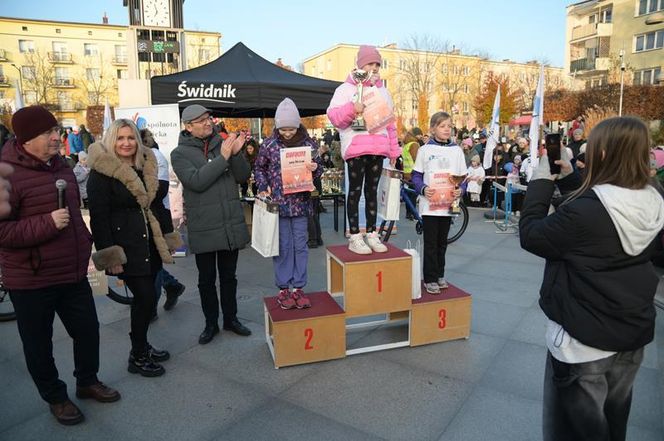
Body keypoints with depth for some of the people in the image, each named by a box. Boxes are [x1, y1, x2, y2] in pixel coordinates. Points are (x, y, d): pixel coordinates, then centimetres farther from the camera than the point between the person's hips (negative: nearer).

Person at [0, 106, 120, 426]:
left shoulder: (60, 166, 8)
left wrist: (84, 245, 21)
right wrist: (47, 224, -28)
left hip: (73, 273, 7)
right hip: (31, 280, -7)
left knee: (88, 329, 17)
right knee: (39, 343, 12)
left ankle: (87, 381, 39)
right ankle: (55, 397, 33)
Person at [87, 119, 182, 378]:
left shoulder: (145, 166, 12)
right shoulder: (101, 172, -10)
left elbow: (156, 204, 18)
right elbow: (98, 217, -14)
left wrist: (167, 235, 13)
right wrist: (109, 254, -18)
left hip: (149, 244, 7)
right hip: (126, 246, -7)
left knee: (144, 297, 13)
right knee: (146, 297, -6)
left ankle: (142, 346, 30)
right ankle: (137, 357, 11)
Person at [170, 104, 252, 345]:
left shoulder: (224, 144, 5)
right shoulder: (180, 154, -3)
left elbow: (243, 176, 0)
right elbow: (196, 181, -19)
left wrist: (236, 153, -17)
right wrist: (223, 157, -22)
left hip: (232, 224, 3)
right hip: (204, 228, -2)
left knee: (229, 276, 16)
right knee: (206, 279, 11)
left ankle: (231, 318, 32)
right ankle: (211, 323, 28)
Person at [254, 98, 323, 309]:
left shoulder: (309, 143, 1)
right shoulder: (269, 144, -1)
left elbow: (319, 168, 9)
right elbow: (259, 168, 10)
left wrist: (315, 169, -14)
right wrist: (264, 186, -7)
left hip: (301, 202, 1)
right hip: (278, 203, -1)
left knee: (300, 245, 7)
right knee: (283, 246, 5)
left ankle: (298, 288, 19)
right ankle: (283, 289, 17)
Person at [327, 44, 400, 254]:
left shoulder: (382, 91, 21)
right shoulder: (346, 89, 3)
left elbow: (390, 123, 22)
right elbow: (333, 116, -7)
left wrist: (394, 150, 18)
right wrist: (352, 108, -24)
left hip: (378, 148, 5)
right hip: (356, 148, -5)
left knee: (372, 190, 9)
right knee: (355, 191, -3)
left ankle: (372, 234, 16)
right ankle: (354, 237, 3)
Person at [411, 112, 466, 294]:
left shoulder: (457, 150, 8)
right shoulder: (425, 150, 1)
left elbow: (463, 177, 10)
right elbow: (416, 175, 2)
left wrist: (460, 190, -10)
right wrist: (423, 189, -17)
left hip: (448, 203, 3)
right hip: (429, 204, -3)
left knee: (442, 242, 13)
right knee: (430, 243, 1)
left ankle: (439, 275, 26)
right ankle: (430, 279, 10)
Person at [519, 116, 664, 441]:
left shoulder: (583, 211, -28)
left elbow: (531, 236, -17)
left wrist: (541, 181, -10)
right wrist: (567, 178, 6)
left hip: (583, 340, -7)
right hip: (633, 334, 7)